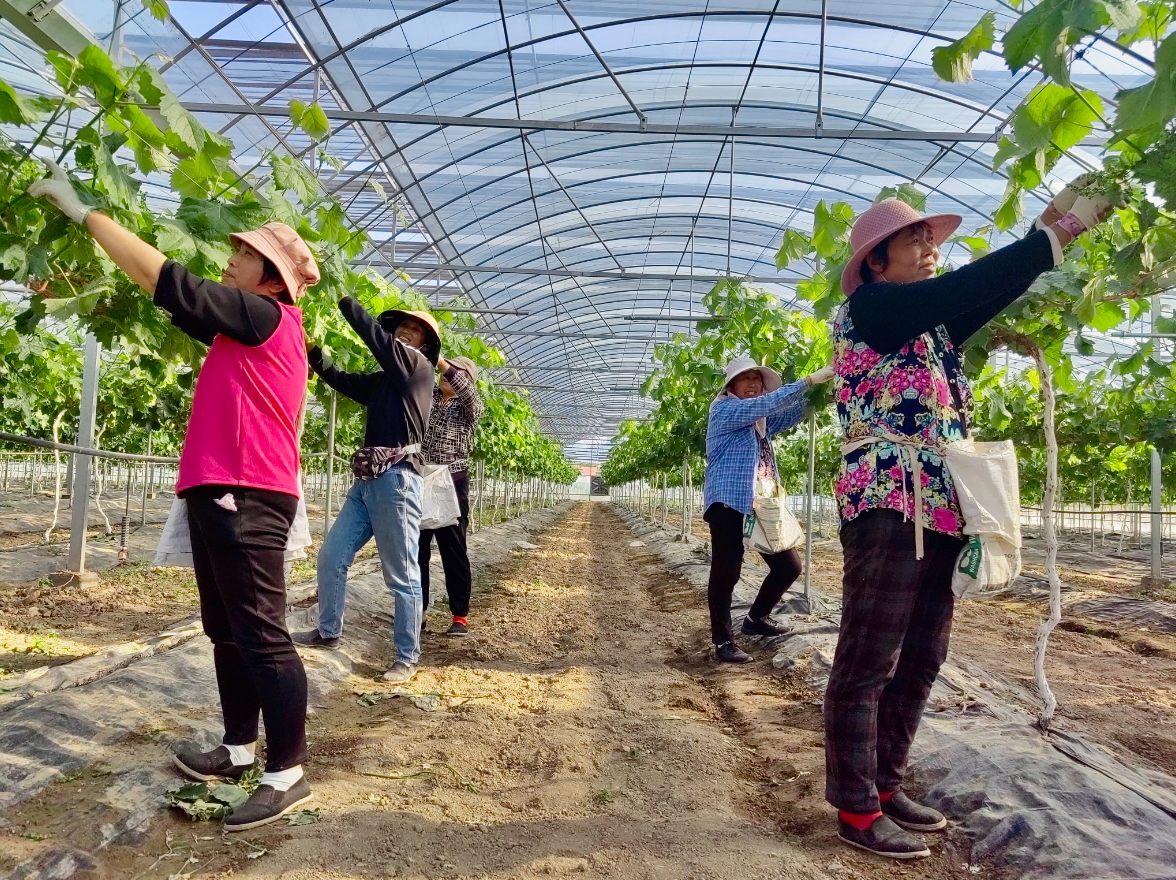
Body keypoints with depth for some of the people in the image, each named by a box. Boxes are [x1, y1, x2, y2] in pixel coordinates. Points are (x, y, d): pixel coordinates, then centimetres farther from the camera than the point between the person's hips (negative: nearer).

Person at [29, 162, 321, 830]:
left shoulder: (269, 318, -8)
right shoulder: (243, 327, 21)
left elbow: (177, 286, -11)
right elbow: (186, 304, 27)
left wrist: (85, 211, -4)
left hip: (247, 497, -10)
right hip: (220, 493, 10)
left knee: (262, 635, -8)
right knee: (227, 630, 15)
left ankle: (289, 773, 0)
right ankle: (240, 748, 27)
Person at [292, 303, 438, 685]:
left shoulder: (418, 366, -2)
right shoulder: (382, 380, 20)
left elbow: (373, 332, -10)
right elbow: (341, 380, 24)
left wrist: (340, 295, -2)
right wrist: (311, 349, 12)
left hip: (397, 480, -9)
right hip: (367, 481, 9)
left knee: (402, 576, -3)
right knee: (331, 556, 13)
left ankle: (407, 657, 8)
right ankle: (328, 632, 31)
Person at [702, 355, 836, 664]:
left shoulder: (761, 421, 20)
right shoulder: (724, 410, -4)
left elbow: (792, 413, 13)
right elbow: (767, 403, -16)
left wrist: (819, 391, -4)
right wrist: (810, 380, -18)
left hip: (761, 505, 8)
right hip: (729, 503, -8)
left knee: (790, 566, 9)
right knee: (726, 572, -6)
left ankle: (755, 619, 27)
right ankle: (723, 639, 6)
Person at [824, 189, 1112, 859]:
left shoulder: (932, 325, 22)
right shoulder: (870, 307, -4)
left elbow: (990, 297, 20)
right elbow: (966, 287, -15)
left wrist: (1048, 225, 11)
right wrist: (1058, 233, -10)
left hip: (938, 508, 9)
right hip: (889, 503, -9)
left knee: (920, 660, 13)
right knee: (868, 664, -3)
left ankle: (885, 785, 26)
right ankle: (857, 810, 7)